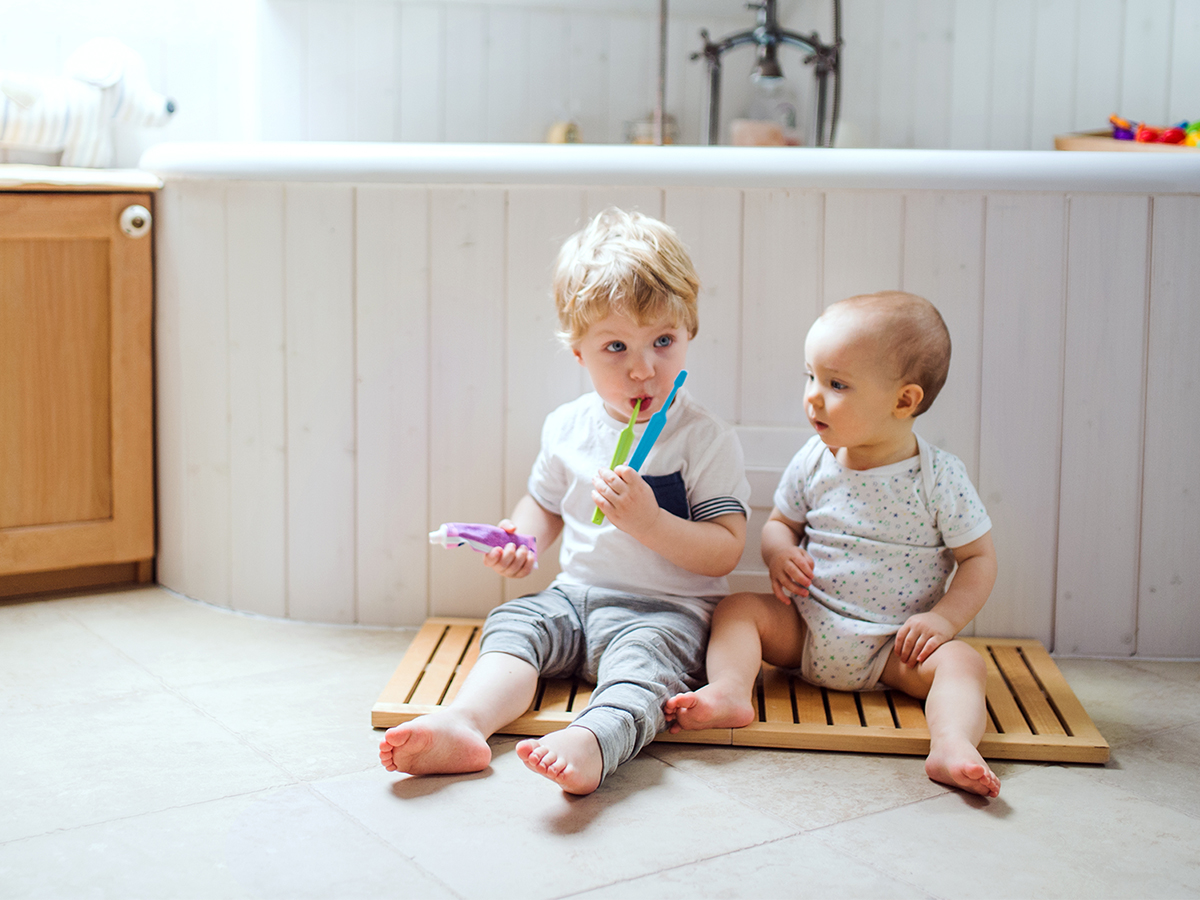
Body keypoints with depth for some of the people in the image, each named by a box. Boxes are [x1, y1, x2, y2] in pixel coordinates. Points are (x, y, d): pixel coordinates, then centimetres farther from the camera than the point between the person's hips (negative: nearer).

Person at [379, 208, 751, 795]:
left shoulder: (705, 438, -8)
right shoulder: (567, 427, 7)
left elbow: (726, 550, -12)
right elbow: (545, 502, 24)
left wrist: (649, 521, -26)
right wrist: (520, 539, 0)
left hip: (666, 609, -6)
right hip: (575, 596, 6)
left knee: (643, 655, -34)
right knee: (513, 624, -17)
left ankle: (589, 745, -63)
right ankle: (466, 721, -41)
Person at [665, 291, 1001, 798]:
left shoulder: (941, 479, -10)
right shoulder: (814, 462, -1)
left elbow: (979, 558, -3)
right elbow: (780, 521, 13)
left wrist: (943, 619, -17)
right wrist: (778, 551, -11)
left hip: (893, 648, -3)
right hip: (805, 631, 4)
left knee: (961, 661, -27)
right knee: (737, 609, -14)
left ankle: (952, 744, -49)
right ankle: (729, 692, -36)